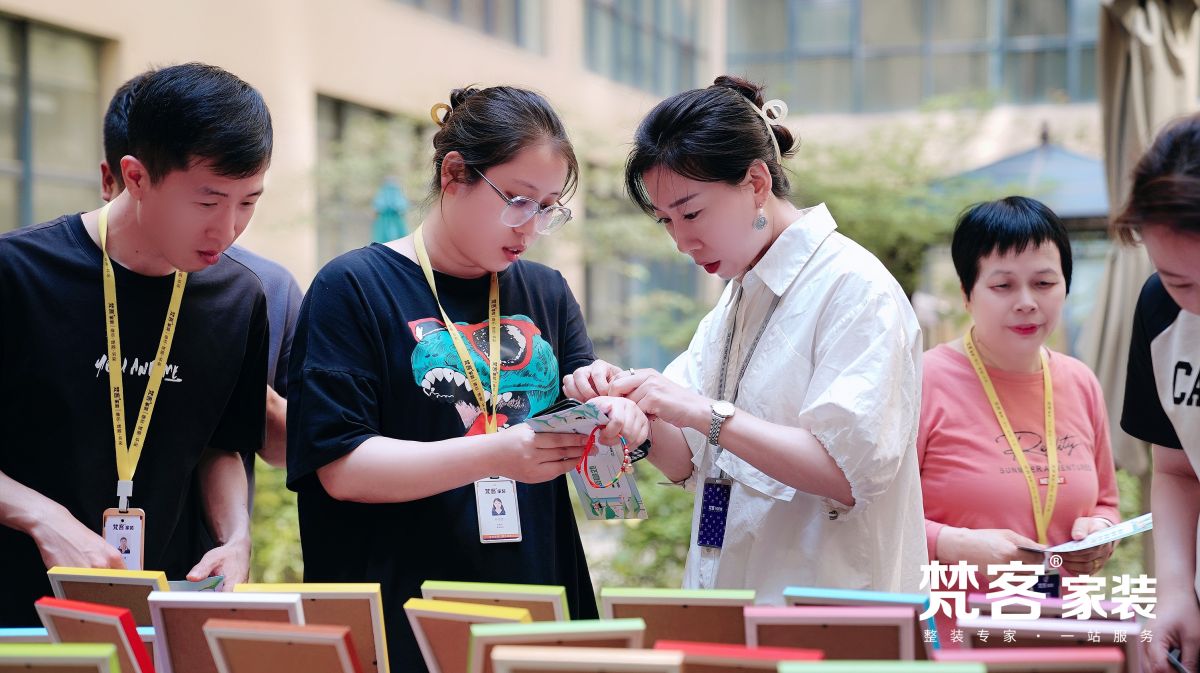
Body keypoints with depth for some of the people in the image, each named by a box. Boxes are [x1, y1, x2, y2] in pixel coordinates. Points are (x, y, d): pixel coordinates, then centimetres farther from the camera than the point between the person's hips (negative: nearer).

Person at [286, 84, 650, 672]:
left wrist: (610, 421, -13)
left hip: (537, 613, 5)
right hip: (401, 620, -5)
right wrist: (498, 455, -25)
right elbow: (341, 469, -13)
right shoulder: (351, 289, -5)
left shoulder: (546, 293, 12)